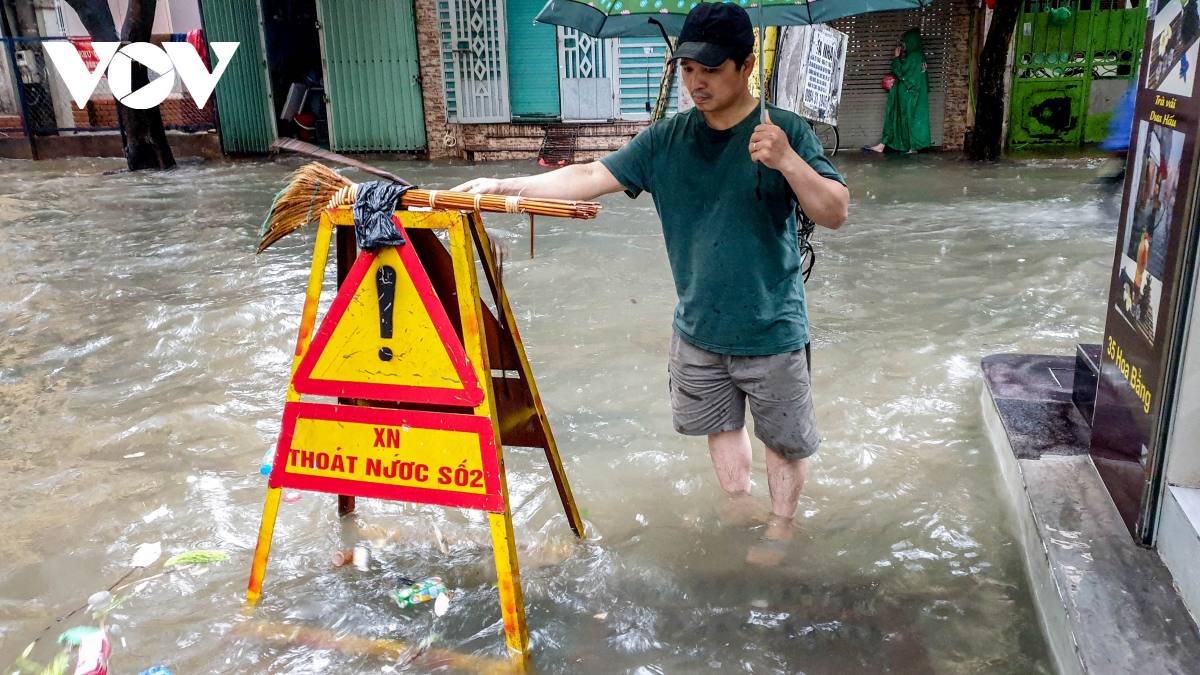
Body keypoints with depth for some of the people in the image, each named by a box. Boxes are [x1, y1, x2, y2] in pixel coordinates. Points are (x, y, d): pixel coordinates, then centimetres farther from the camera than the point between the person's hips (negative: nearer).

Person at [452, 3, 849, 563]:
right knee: (720, 423, 21)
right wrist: (505, 186, -12)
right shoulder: (667, 140, -3)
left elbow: (835, 214, -17)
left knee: (784, 439, 12)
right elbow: (591, 178, -4)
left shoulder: (785, 132, -12)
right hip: (698, 329, 4)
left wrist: (787, 161, -35)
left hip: (771, 332, -4)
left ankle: (780, 528, 36)